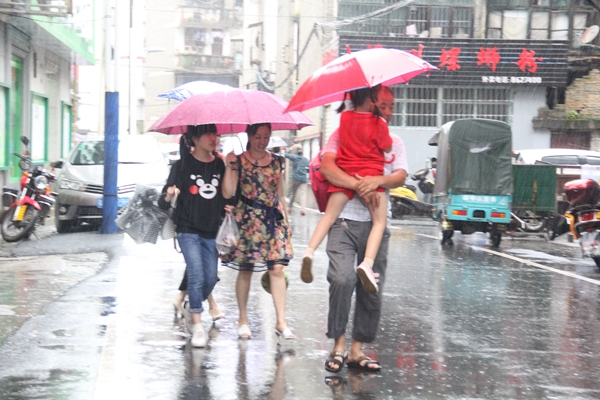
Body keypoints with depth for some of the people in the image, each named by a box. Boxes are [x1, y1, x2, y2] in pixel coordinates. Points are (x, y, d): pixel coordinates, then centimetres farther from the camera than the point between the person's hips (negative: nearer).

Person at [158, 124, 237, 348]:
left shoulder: (219, 165, 3)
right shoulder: (182, 166, -5)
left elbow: (228, 193, -11)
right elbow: (164, 204, -7)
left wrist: (229, 164, -15)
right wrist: (169, 196, -30)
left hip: (211, 231, 4)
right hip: (188, 230, -4)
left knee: (210, 279, 7)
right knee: (196, 275, -14)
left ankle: (191, 309, 34)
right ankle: (198, 327, -9)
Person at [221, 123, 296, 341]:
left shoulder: (277, 161, 11)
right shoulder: (238, 160, 0)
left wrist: (286, 221, 16)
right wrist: (229, 166, -18)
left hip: (273, 219, 3)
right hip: (247, 219, -3)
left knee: (277, 268, -6)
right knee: (245, 270, 3)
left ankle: (281, 322, -6)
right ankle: (243, 320, 16)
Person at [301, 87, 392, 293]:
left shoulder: (345, 117, 8)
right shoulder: (379, 123, -5)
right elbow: (387, 148, 6)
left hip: (343, 173, 4)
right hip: (370, 174, -4)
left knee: (329, 216, 4)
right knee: (379, 221, 1)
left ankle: (309, 252, -20)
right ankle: (367, 263, -22)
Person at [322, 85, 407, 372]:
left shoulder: (394, 142, 16)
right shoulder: (343, 134, 5)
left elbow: (400, 176, 1)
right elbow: (326, 166, -10)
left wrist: (378, 181, -20)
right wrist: (359, 186, -20)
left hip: (376, 222, 4)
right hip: (345, 220, -4)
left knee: (372, 290, 2)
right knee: (342, 279, -20)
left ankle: (356, 350, 12)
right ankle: (338, 344, -7)